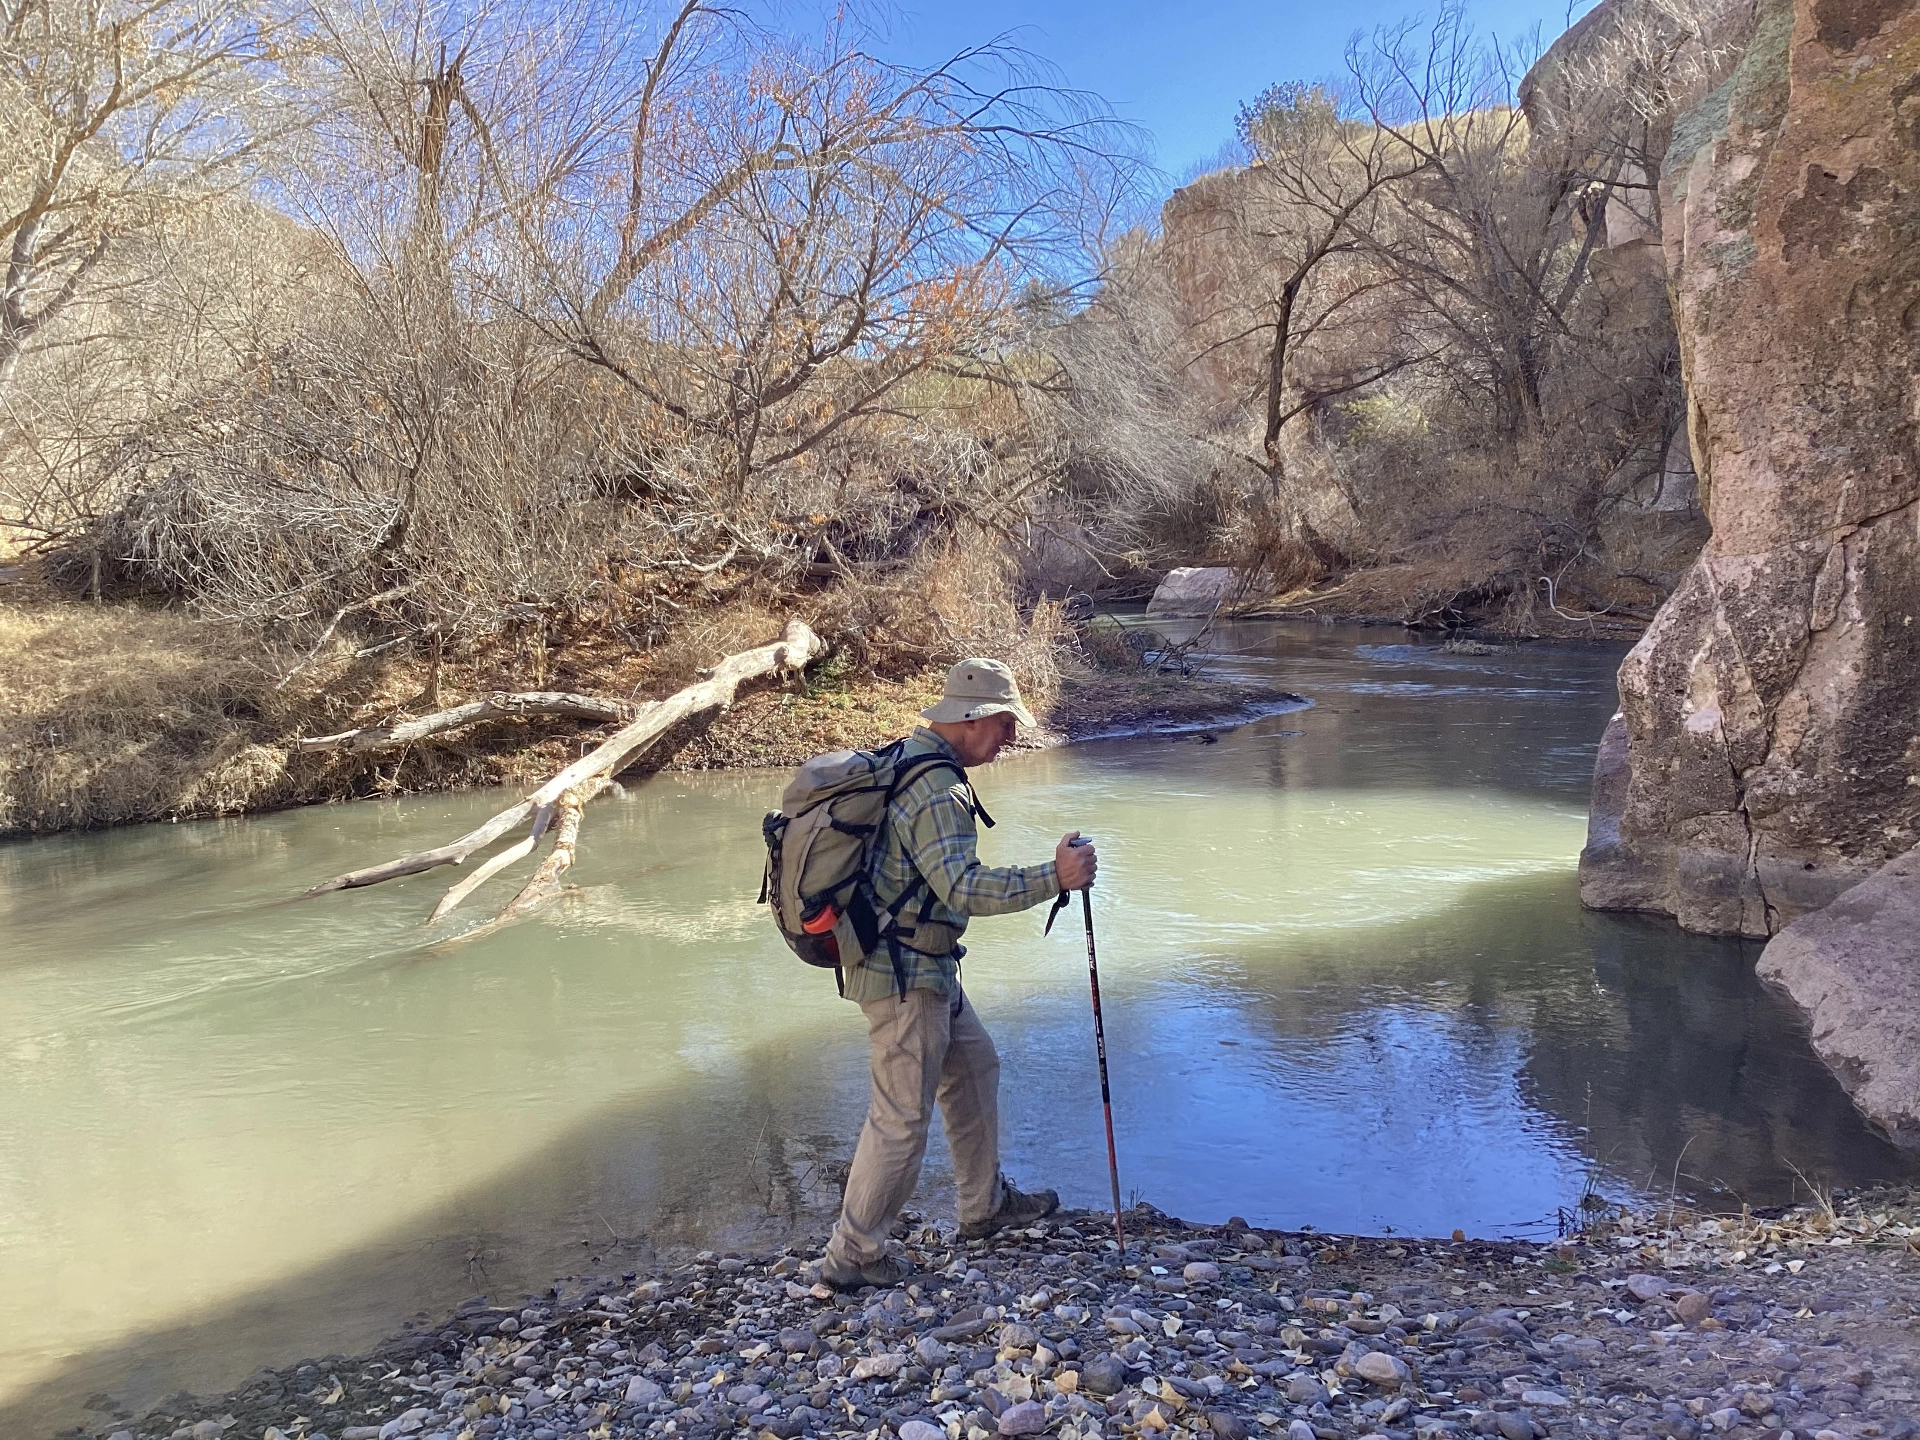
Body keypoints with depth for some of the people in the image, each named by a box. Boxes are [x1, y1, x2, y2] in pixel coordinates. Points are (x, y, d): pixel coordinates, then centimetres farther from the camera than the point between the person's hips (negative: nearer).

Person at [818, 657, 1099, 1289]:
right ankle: (851, 1254, 12)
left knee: (974, 1066, 21)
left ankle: (985, 1206, 35)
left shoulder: (904, 758, 10)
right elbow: (962, 887, -33)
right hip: (906, 976, -11)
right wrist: (1054, 878, -33)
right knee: (903, 1116, -1)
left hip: (924, 970, 11)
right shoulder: (936, 791, -23)